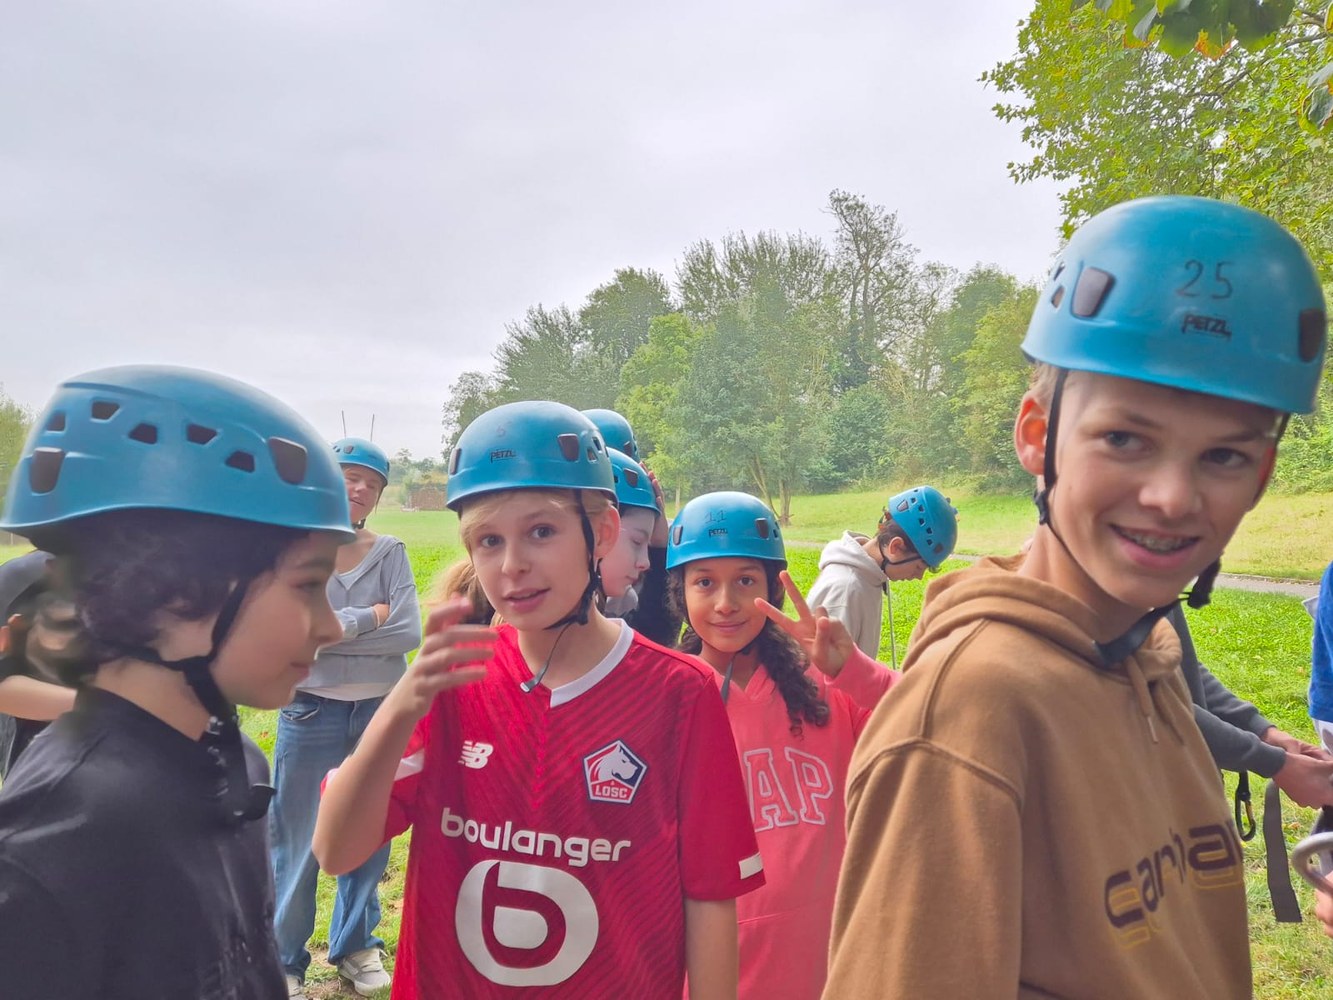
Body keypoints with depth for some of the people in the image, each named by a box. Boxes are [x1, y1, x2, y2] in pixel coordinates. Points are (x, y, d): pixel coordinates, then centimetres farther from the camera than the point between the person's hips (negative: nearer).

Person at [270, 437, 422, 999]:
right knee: (298, 843, 9)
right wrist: (369, 619, -13)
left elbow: (410, 635, -11)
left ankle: (355, 945, 35)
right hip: (312, 715, -2)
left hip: (382, 713, 3)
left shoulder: (390, 553, -1)